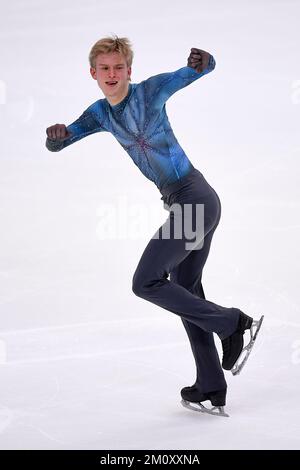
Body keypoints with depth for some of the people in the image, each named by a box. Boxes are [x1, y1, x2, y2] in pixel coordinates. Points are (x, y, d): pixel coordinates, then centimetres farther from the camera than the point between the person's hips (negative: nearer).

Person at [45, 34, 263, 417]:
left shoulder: (151, 90, -6)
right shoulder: (100, 114, 12)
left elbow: (207, 67, -1)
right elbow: (56, 145, 13)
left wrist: (200, 61, -26)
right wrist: (56, 135, -12)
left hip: (194, 199, -9)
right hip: (191, 203, 9)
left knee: (146, 282, -12)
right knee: (185, 292, 13)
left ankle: (233, 323, -3)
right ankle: (212, 392, 22)